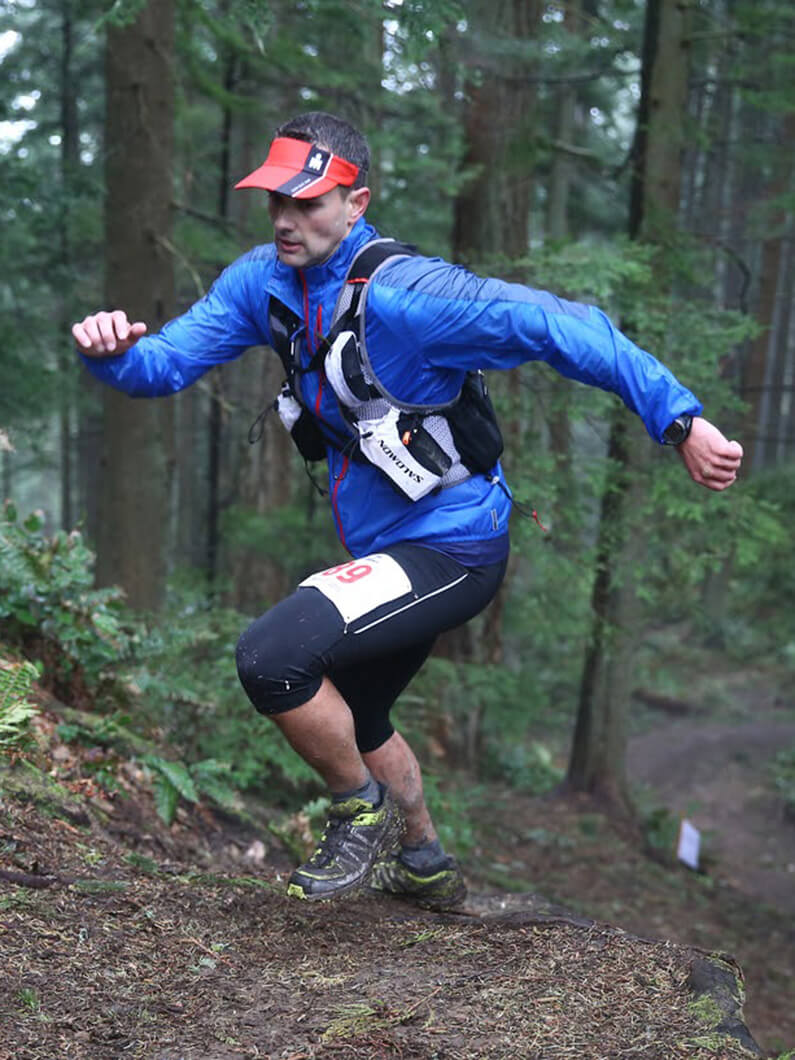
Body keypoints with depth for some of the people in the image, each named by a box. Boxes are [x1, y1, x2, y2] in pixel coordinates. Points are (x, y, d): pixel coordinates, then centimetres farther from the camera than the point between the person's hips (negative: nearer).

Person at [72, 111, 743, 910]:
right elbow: (168, 362, -3)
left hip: (451, 551, -9)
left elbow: (560, 328, -26)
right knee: (348, 715, 26)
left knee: (271, 658, -25)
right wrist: (113, 351, -26)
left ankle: (363, 811, 3)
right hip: (388, 549, 9)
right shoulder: (265, 279, -2)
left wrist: (679, 420, -30)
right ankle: (426, 867, 50)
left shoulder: (403, 293, -25)